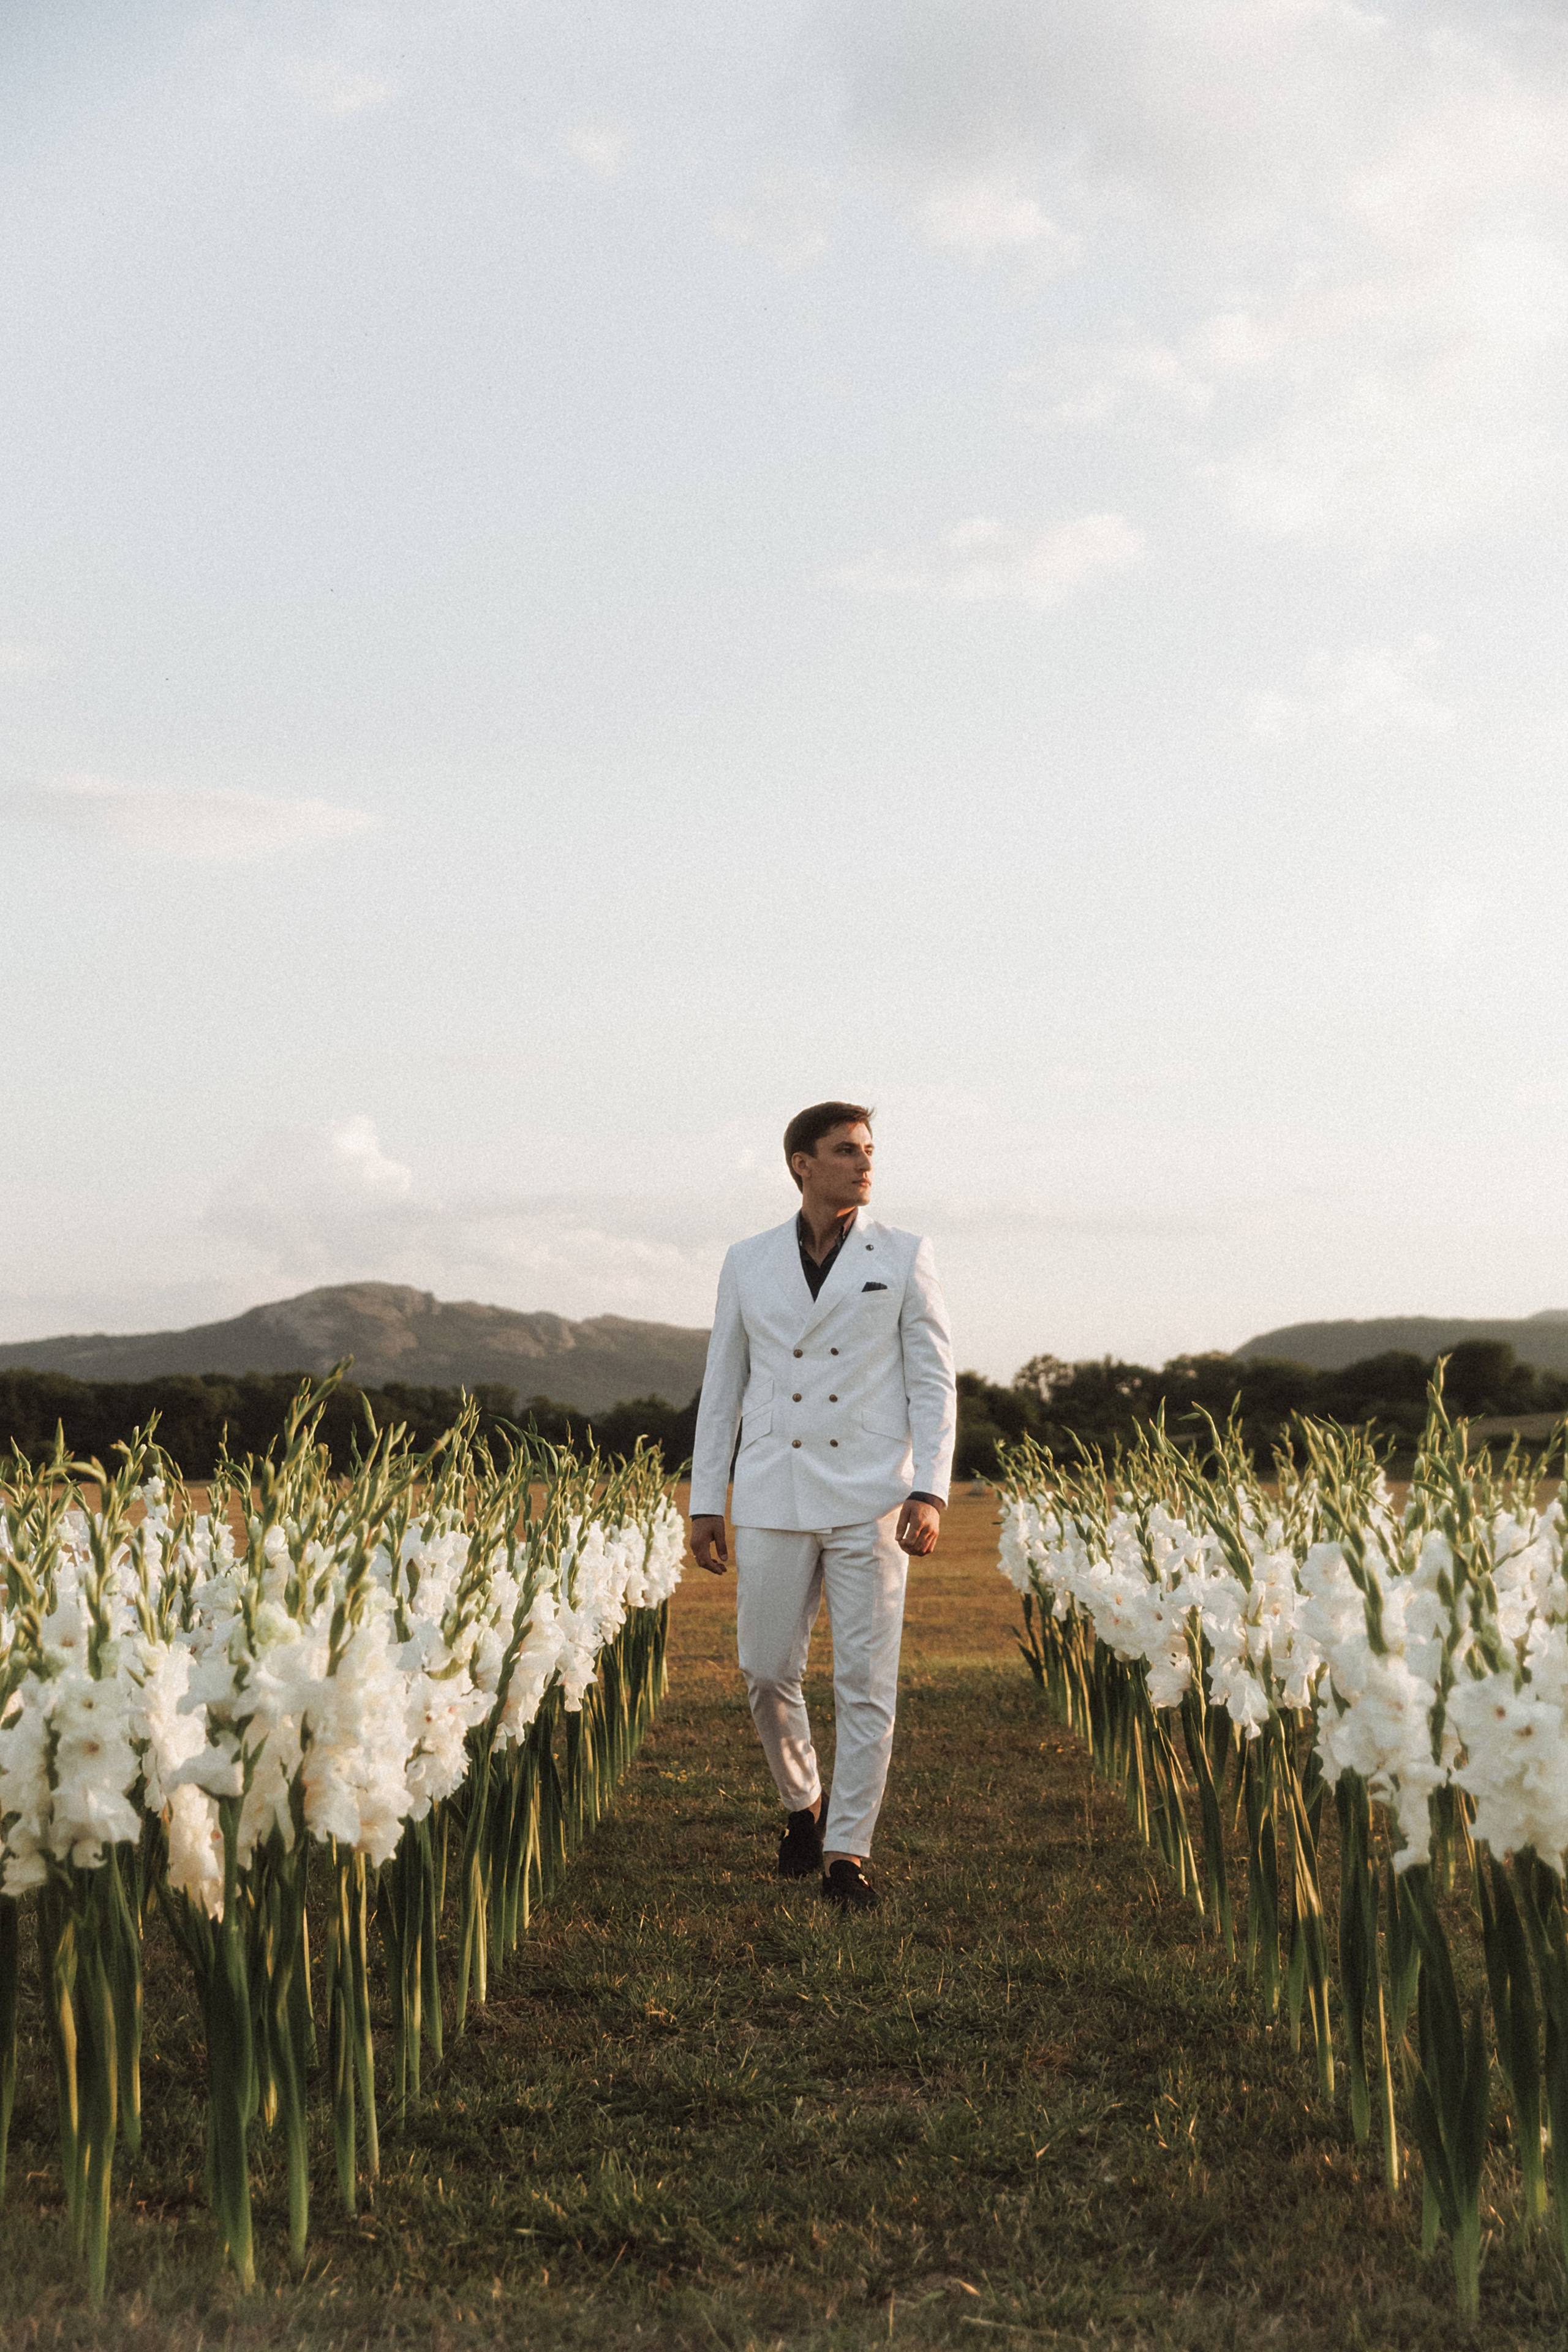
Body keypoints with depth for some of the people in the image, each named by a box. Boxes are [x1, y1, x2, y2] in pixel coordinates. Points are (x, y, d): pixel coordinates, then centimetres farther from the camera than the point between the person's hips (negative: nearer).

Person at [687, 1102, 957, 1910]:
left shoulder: (904, 1257, 4)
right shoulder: (748, 1264, 9)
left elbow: (933, 1382, 1)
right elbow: (722, 1387, 12)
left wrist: (930, 1493, -11)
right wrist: (704, 1503, 8)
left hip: (871, 1501, -2)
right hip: (774, 1500, 2)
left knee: (866, 1680, -4)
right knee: (767, 1672, 5)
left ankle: (847, 1851, 4)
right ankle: (801, 1802, 30)